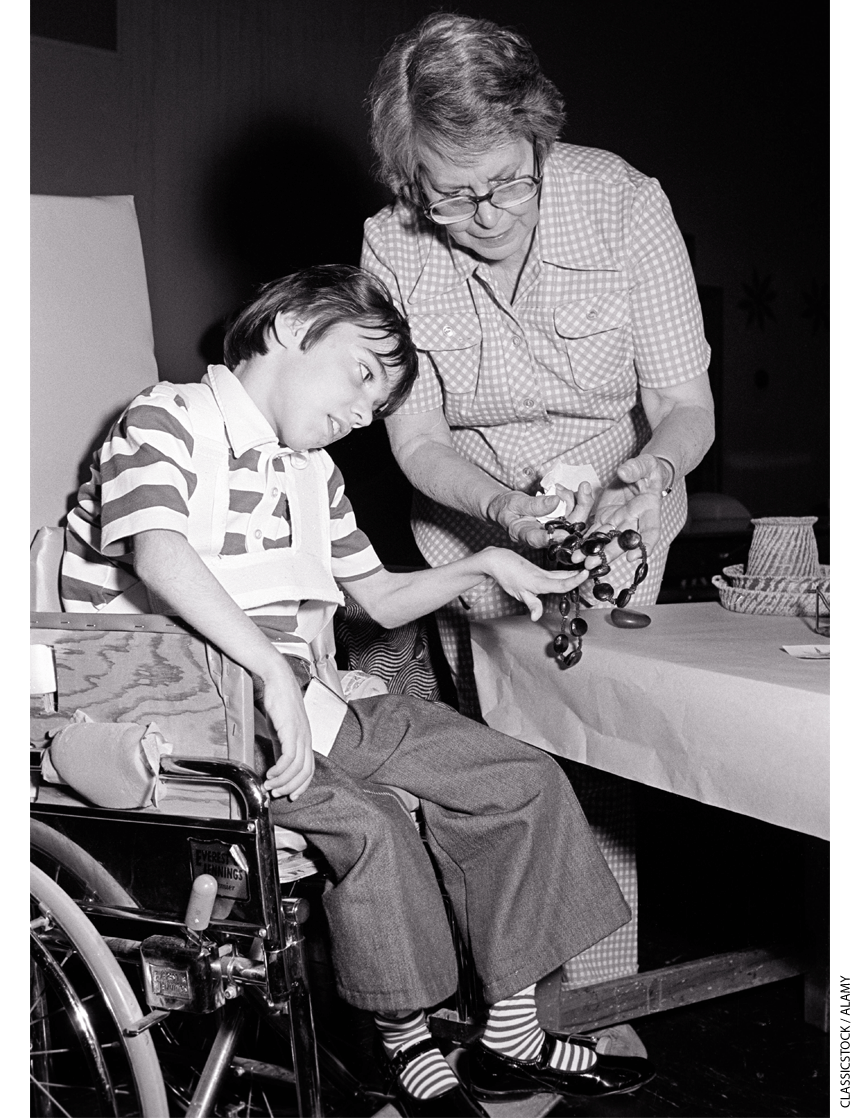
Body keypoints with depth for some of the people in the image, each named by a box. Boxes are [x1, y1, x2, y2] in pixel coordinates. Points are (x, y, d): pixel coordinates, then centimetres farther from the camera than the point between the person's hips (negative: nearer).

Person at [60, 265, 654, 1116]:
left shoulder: (313, 472, 20)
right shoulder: (165, 419, -6)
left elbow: (380, 598, 26)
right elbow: (160, 555, -26)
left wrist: (485, 566, 12)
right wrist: (273, 672, -33)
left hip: (301, 703, 8)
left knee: (525, 781, -1)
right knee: (367, 823, -31)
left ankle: (511, 1039, 8)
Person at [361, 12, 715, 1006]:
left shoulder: (624, 203, -21)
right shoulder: (392, 248, -17)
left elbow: (685, 403, -18)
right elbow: (417, 439, -15)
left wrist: (654, 470, -41)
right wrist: (506, 509, -34)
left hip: (616, 517, -1)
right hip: (470, 518, 1)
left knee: (597, 753, -9)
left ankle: (600, 997, 6)